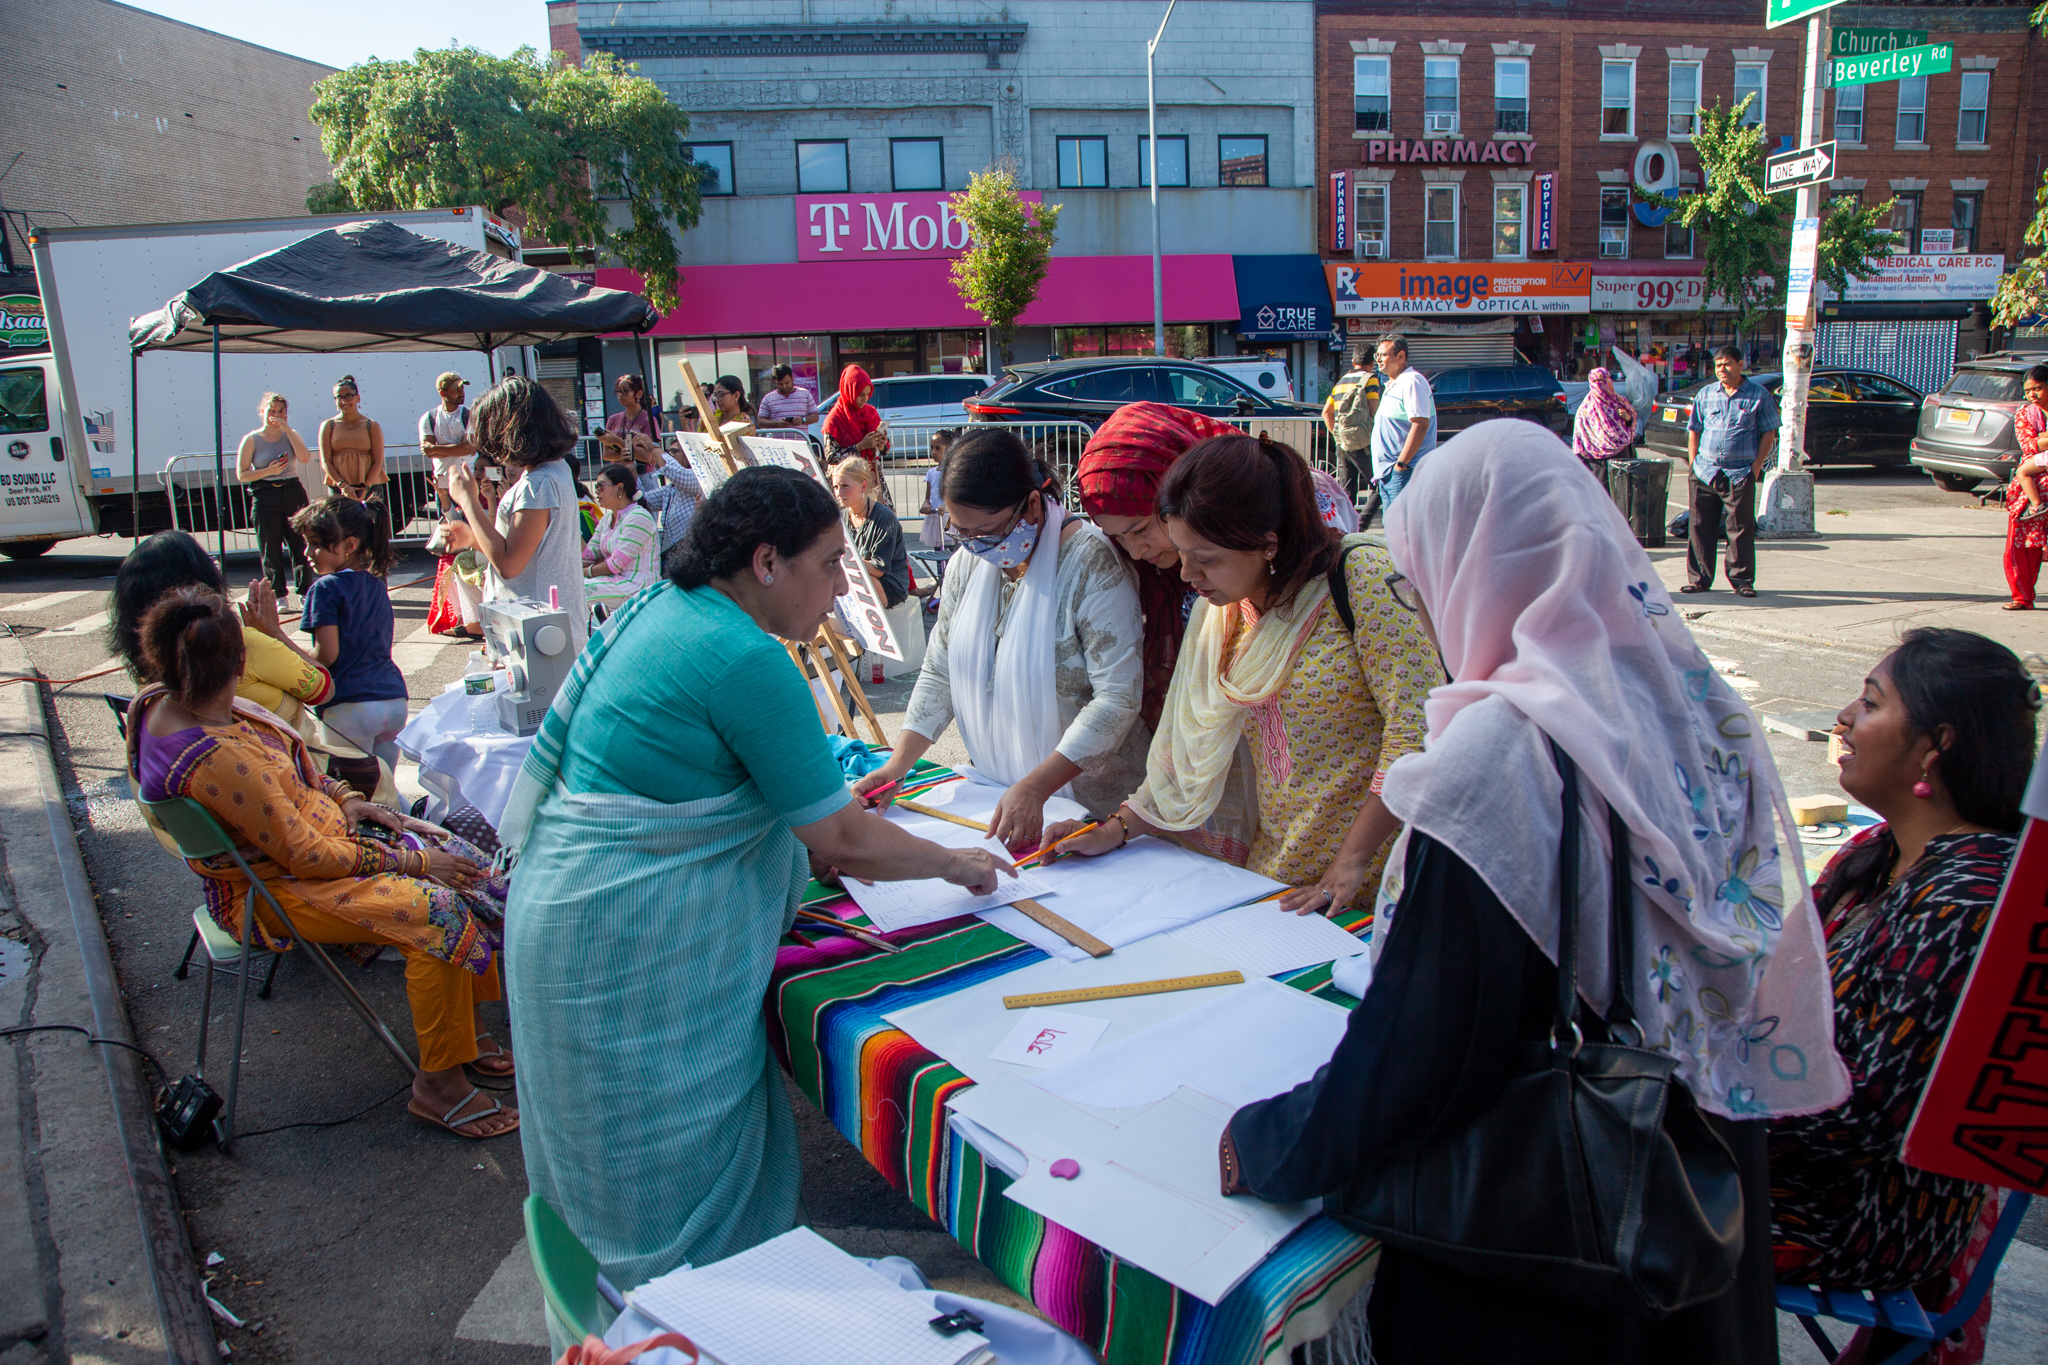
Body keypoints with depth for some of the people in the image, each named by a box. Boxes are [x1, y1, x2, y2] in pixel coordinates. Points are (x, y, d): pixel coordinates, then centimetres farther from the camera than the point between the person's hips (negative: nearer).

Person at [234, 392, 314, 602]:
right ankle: (278, 595, 9)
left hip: (294, 492, 2)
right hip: (266, 496, -2)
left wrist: (287, 430, -12)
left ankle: (305, 591, 11)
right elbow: (242, 474, -1)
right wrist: (269, 471, -15)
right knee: (271, 548, 1)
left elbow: (305, 458, -11)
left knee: (300, 544, 1)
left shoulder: (290, 435, 10)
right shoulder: (252, 439, 2)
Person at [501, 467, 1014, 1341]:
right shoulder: (746, 658, -22)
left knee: (616, 1158, 23)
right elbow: (840, 835, -16)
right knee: (675, 1170, 7)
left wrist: (815, 841, 13)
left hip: (572, 902, 10)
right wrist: (955, 865, -1)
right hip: (632, 942, -10)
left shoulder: (663, 608, 7)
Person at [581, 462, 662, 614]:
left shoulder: (638, 517, -13)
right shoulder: (607, 519, 17)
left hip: (637, 585, -9)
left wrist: (586, 571, -3)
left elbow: (616, 564, -14)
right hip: (617, 579, 9)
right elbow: (589, 555, 13)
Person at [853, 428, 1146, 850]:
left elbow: (1117, 699, -23)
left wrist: (1034, 788, -30)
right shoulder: (967, 562, 2)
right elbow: (940, 672, 8)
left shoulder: (1091, 562, -19)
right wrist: (897, 764, -4)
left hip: (1084, 796, -5)